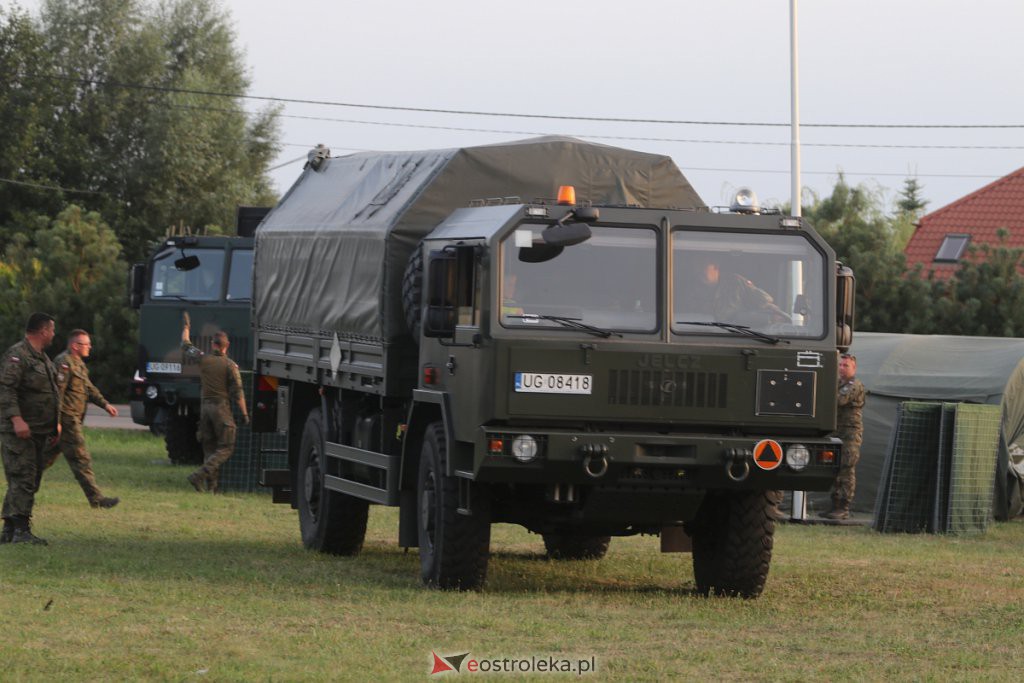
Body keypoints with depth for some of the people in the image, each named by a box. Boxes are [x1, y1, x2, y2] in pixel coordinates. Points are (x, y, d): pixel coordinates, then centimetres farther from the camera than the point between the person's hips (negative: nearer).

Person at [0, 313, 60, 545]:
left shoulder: (42, 358, 20)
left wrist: (55, 423, 24)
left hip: (38, 432, 10)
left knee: (30, 481, 10)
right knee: (23, 480, -14)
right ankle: (21, 530, -17)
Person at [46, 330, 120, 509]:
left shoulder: (78, 363, 19)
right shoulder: (64, 363, -15)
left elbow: (89, 388, 26)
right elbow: (57, 392, -21)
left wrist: (105, 404, 14)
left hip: (72, 419, 11)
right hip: (66, 418, -11)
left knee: (48, 457, 14)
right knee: (81, 459, -9)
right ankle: (96, 498, -9)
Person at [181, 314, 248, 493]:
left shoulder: (203, 359, 3)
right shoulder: (230, 365, -9)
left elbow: (186, 345, 20)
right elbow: (237, 392, -11)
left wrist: (186, 327, 36)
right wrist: (244, 414, -4)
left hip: (206, 406, 5)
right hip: (222, 407, -5)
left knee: (209, 448, 12)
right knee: (226, 448, -2)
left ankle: (211, 485, 7)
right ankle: (199, 475, -18)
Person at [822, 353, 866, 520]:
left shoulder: (854, 385, -9)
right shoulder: (839, 382, 18)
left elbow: (839, 399, -23)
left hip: (851, 432, -9)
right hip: (837, 431, 9)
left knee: (847, 469, -11)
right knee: (835, 470, 9)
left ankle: (844, 509, -12)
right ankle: (835, 506, 14)